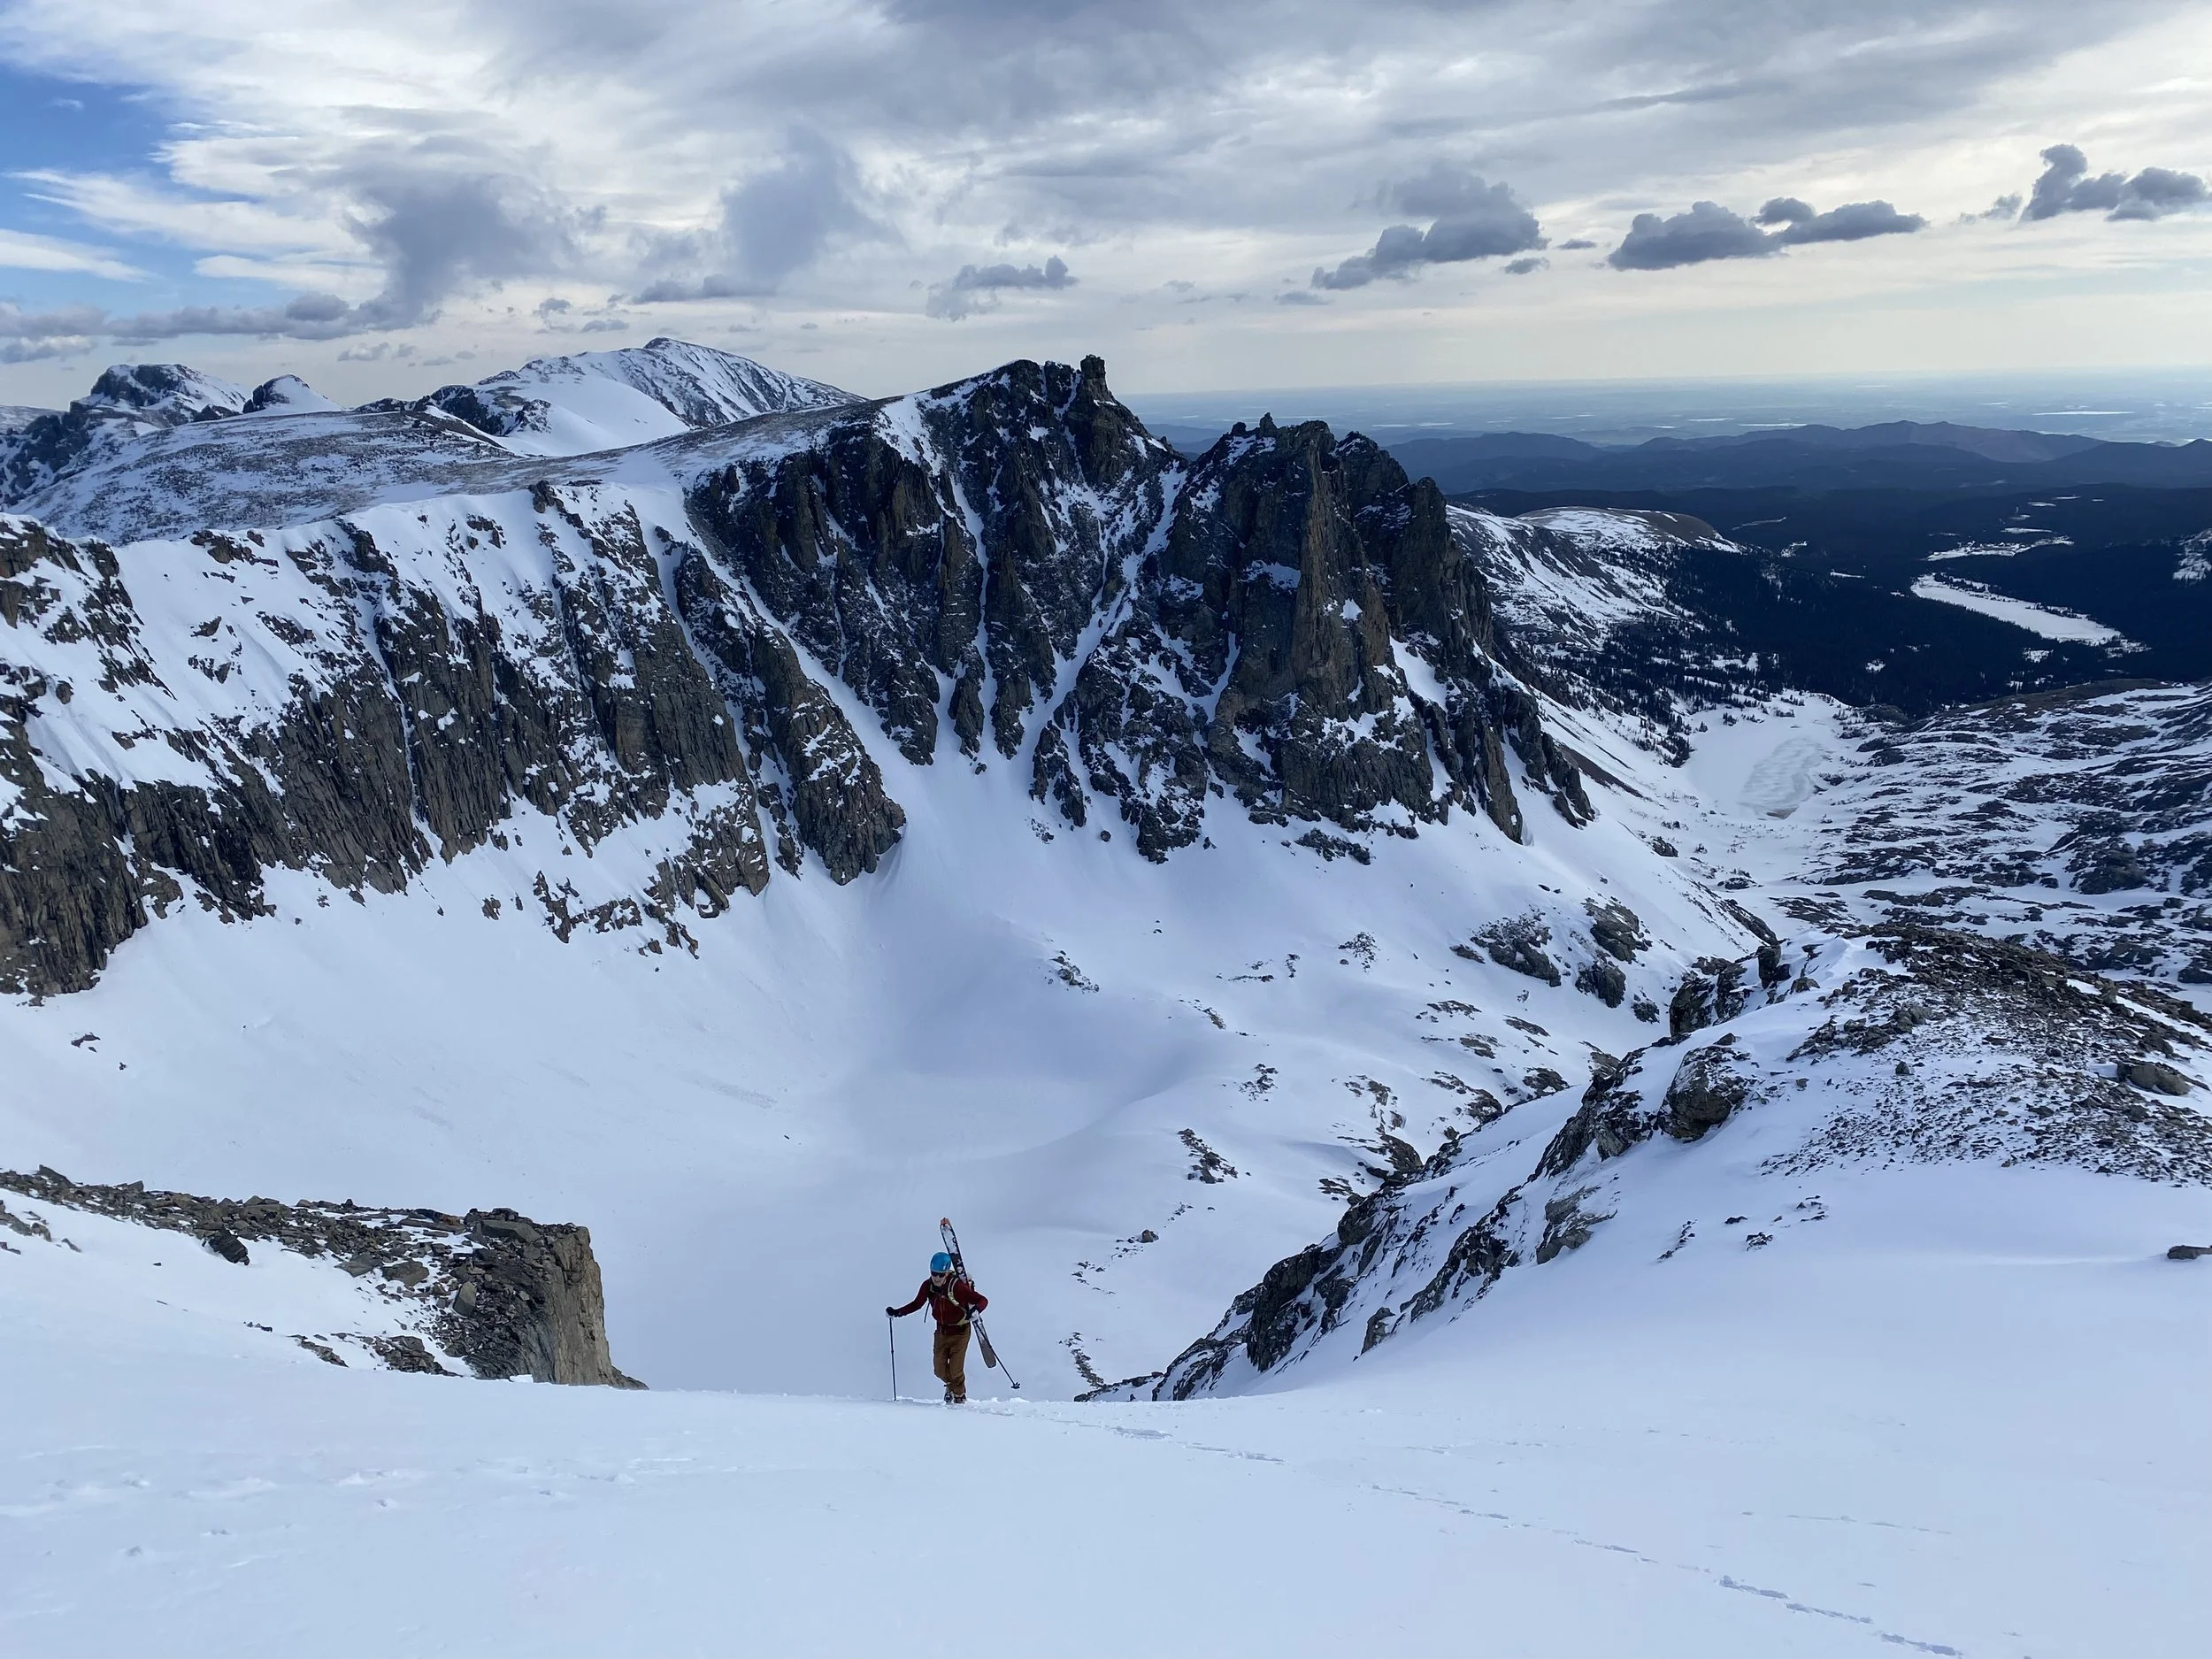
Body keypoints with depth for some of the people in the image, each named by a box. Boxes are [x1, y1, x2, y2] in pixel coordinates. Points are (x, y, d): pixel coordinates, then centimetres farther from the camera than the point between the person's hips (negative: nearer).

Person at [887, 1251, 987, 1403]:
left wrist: (975, 1310, -45)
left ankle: (960, 1396, 24)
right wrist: (897, 1313, -5)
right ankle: (950, 1385, 40)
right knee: (939, 1369, 5)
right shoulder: (928, 1286, -11)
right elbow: (917, 1304, 5)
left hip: (959, 1332, -4)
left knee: (955, 1370, -7)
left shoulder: (958, 1286, -26)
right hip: (941, 1331, 4)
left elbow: (982, 1300, -24)